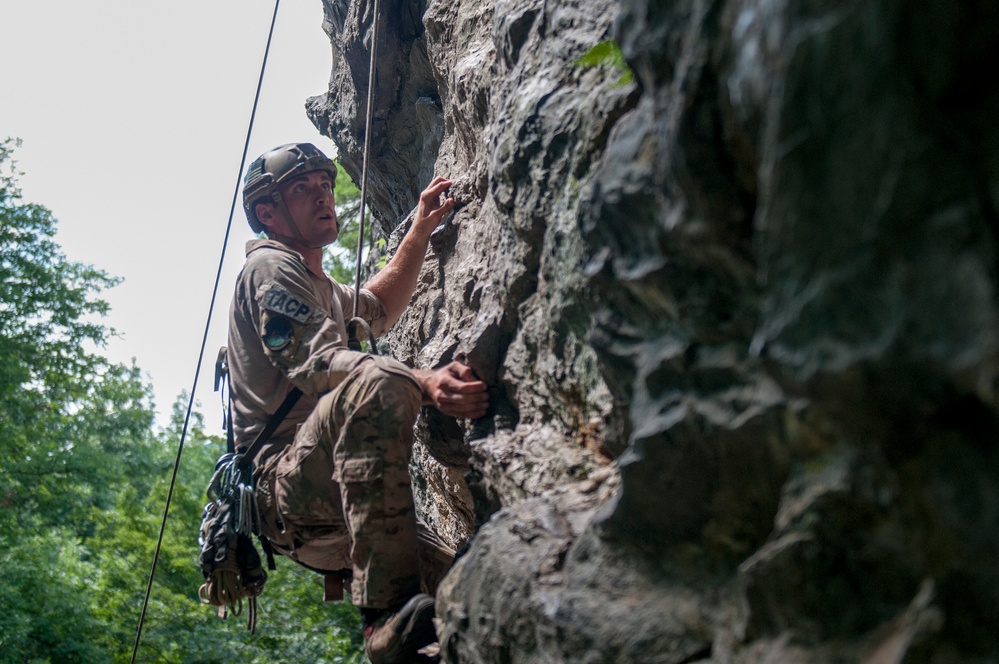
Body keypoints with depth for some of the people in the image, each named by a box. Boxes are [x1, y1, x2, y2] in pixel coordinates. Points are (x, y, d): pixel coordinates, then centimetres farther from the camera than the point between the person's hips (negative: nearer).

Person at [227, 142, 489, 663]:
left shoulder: (316, 283, 28)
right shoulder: (269, 267, -3)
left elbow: (378, 310, 44)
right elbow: (317, 362, -20)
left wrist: (420, 232, 33)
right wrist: (423, 382, -36)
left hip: (325, 515, 10)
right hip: (282, 483, -10)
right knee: (376, 383, -38)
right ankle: (390, 614, -45)